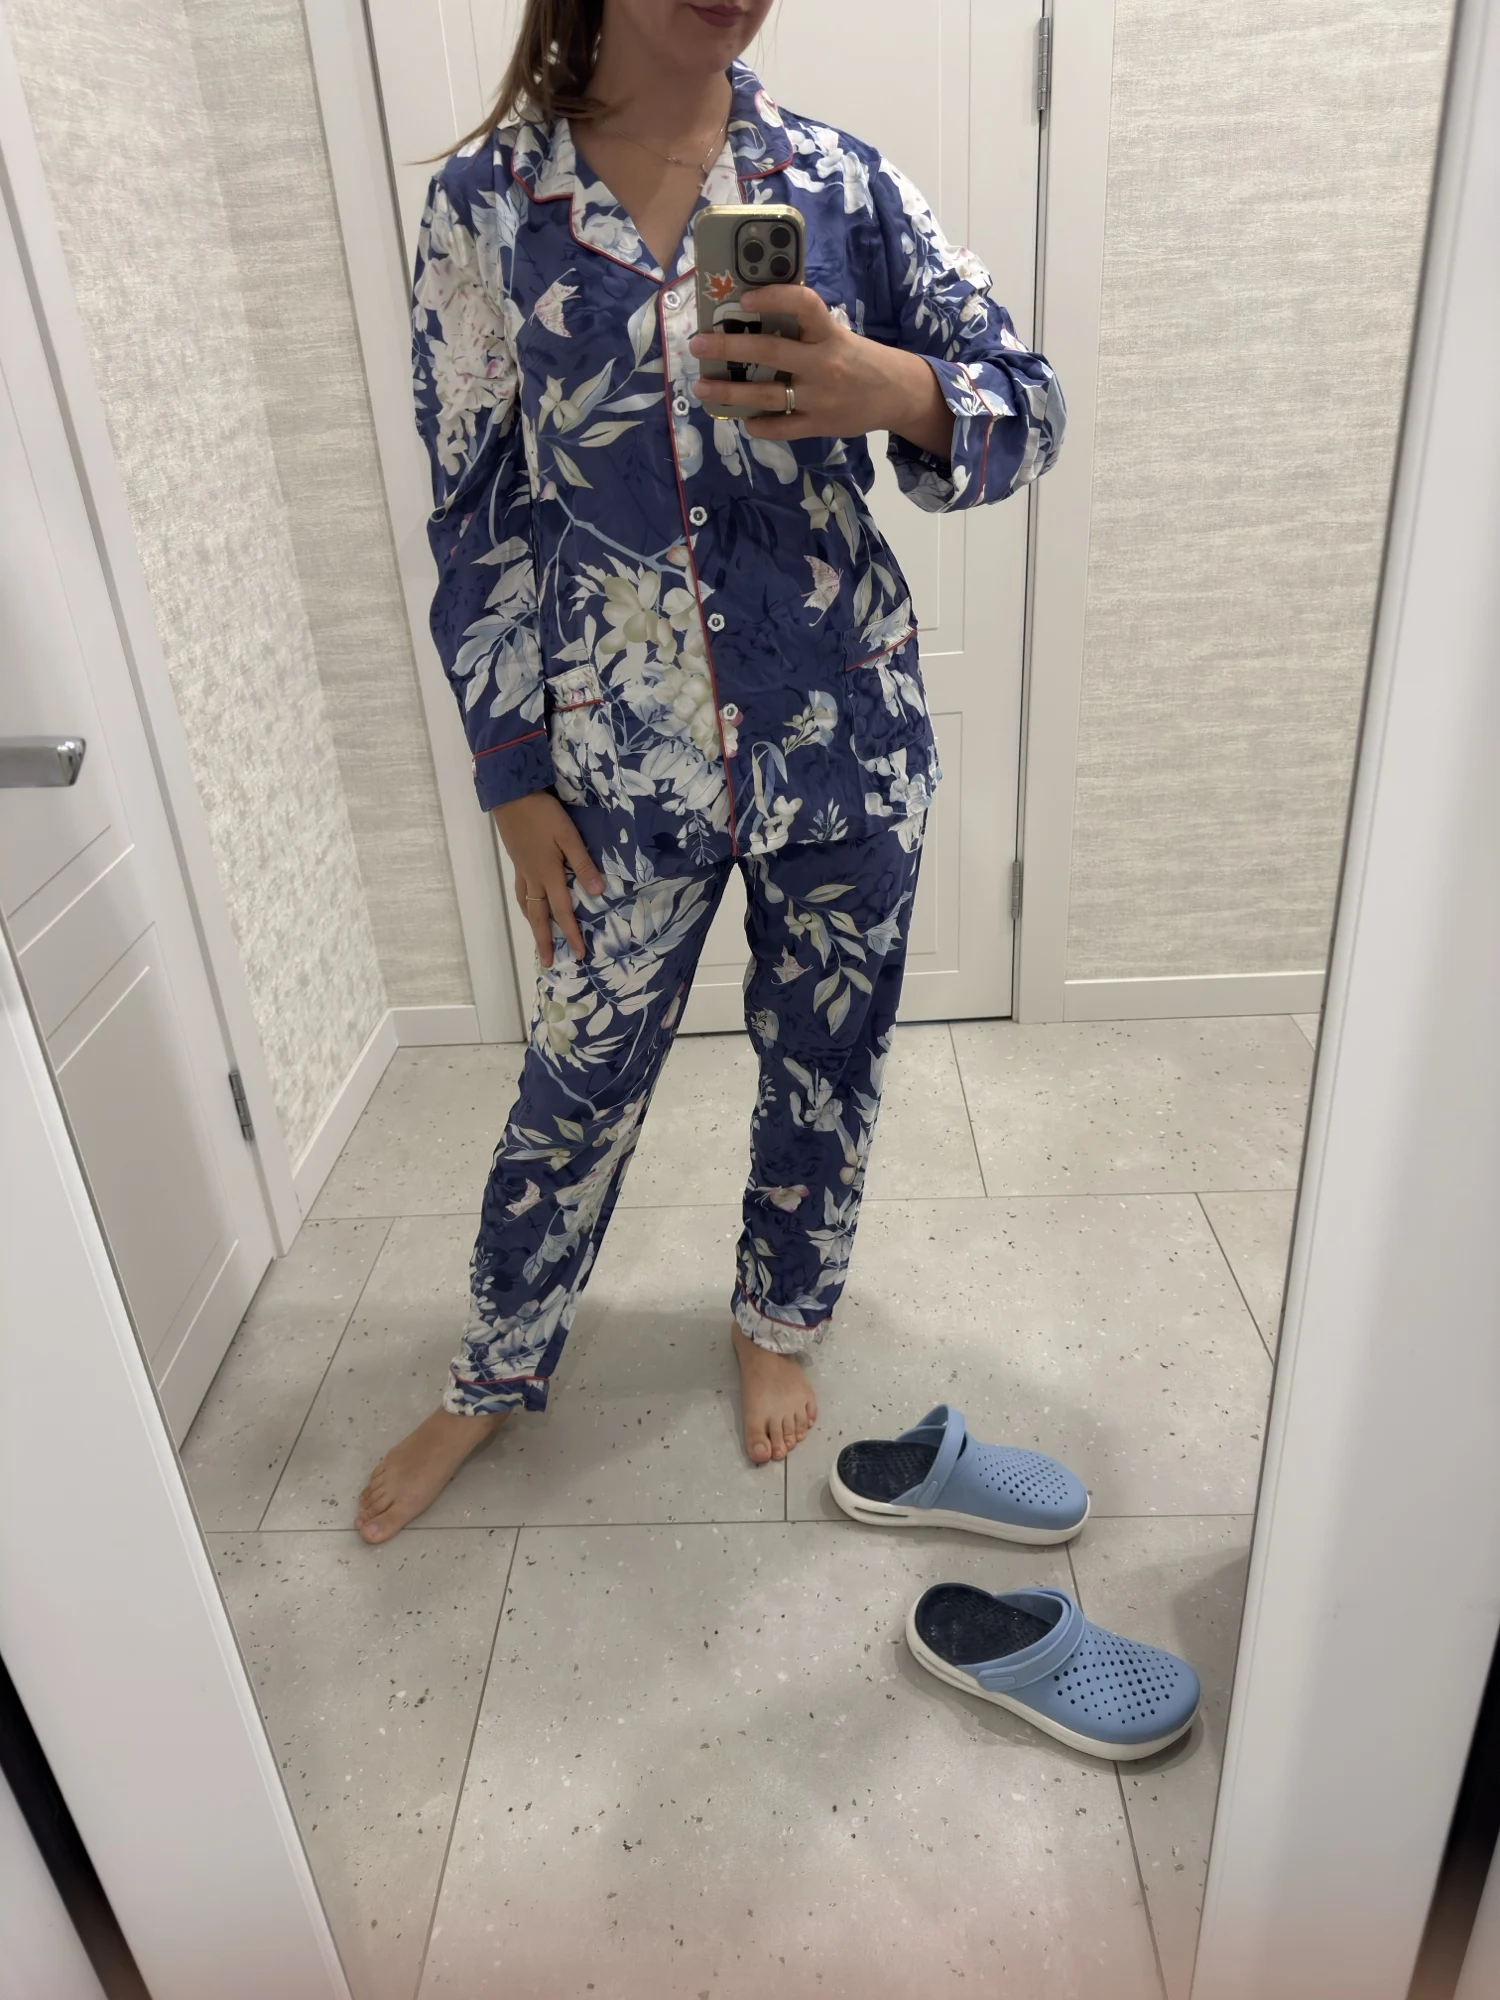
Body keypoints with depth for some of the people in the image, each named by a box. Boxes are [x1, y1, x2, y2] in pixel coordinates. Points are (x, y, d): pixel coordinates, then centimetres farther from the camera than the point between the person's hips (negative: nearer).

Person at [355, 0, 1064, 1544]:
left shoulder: (835, 181, -1)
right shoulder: (485, 204, -3)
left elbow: (1026, 406, -4)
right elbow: (476, 517, -1)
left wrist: (893, 389, -27)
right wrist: (515, 781, -3)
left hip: (845, 743, 2)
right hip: (624, 765, -1)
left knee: (824, 1067, 15)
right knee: (579, 1082, 12)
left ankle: (778, 1321, 44)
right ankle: (495, 1377, 38)